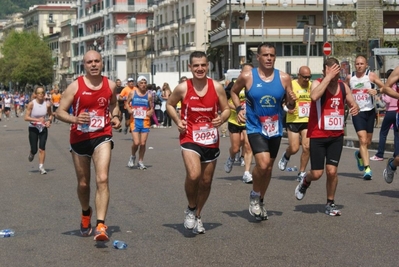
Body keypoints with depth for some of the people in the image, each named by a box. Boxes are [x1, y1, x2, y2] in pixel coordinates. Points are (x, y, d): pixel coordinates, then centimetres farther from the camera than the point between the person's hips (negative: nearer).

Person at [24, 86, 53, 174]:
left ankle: (41, 167, 3)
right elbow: (26, 117, -15)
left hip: (43, 128, 1)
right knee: (34, 149, 0)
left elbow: (50, 115, 11)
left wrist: (49, 121, -9)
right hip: (33, 128, -1)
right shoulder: (31, 104, -13)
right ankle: (31, 154, 37)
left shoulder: (47, 105, -7)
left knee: (42, 148, -6)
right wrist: (37, 119, -27)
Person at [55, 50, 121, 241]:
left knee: (102, 179, -19)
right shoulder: (75, 86, -8)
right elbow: (60, 112, -8)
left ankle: (100, 226, -21)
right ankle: (86, 213, 44)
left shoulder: (110, 86, 1)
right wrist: (75, 119, -27)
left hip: (102, 137, 0)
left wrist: (115, 117, 1)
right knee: (83, 183, 13)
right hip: (79, 139, 0)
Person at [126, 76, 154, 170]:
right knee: (136, 142, -11)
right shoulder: (132, 93, 2)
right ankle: (133, 156, 19)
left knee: (143, 143, 2)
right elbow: (127, 103, 11)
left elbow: (151, 108, 12)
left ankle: (140, 162, 19)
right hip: (135, 120, -1)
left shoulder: (149, 95, 4)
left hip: (145, 121, 1)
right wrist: (129, 109, -9)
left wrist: (151, 112, -10)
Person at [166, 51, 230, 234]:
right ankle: (191, 209, 4)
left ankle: (197, 216, 34)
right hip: (190, 138, -3)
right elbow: (169, 104, 10)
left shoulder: (217, 87, -3)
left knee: (206, 181, 11)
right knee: (193, 175, -25)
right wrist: (177, 121, -6)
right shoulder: (183, 88, -7)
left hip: (211, 140, 3)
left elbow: (226, 109, 7)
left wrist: (221, 119, -15)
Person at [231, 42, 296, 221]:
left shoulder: (284, 78, -2)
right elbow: (234, 92, 10)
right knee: (263, 163, -22)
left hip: (275, 129, 4)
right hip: (255, 127, -3)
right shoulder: (247, 77, -8)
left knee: (269, 167, 13)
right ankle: (254, 195, 5)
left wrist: (291, 101, -17)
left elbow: (290, 106, 5)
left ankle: (260, 201, 33)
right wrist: (239, 108, -6)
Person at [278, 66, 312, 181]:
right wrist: (286, 108, -18)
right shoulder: (291, 85, -7)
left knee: (306, 147, -7)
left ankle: (301, 173, 6)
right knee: (294, 148, -4)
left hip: (307, 121, 3)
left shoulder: (311, 85, 6)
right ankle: (286, 156, 33)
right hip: (293, 121, -3)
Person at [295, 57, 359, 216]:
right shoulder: (317, 84, -11)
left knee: (332, 171, -3)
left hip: (336, 136, 3)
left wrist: (355, 108, -9)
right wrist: (328, 77, -31)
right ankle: (305, 182, 33)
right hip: (318, 136, -3)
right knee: (316, 174, -2)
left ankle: (330, 203, 15)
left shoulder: (343, 87, 4)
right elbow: (314, 96, -34)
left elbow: (353, 104, 16)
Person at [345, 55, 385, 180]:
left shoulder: (371, 75, -4)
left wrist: (376, 91, -25)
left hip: (369, 111, 1)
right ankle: (367, 168, -15)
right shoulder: (350, 77, 3)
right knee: (363, 140, -15)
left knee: (368, 141, 12)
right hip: (357, 112, -1)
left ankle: (359, 154, 45)